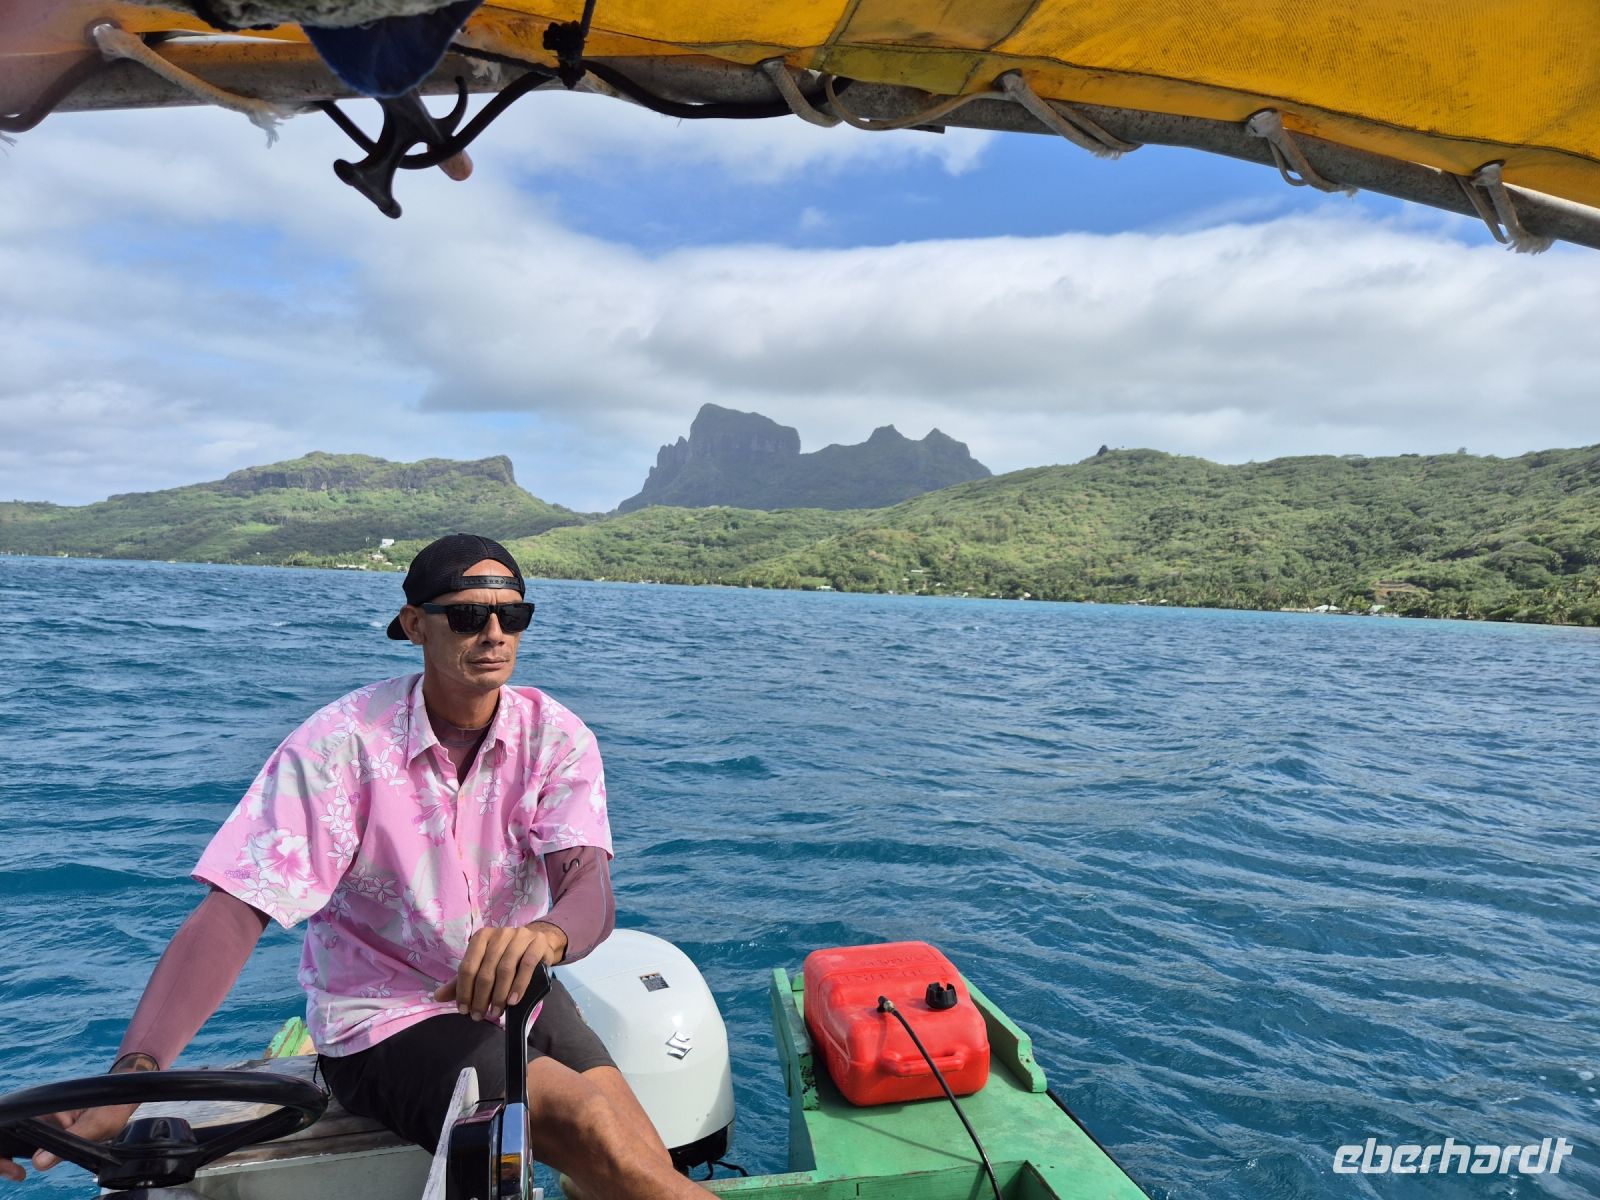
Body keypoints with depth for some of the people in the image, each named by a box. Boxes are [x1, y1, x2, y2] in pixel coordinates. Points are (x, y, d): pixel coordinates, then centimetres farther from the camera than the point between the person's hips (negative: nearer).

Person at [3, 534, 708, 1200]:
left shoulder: (555, 737, -10)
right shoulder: (342, 745, -16)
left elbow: (590, 890, -23)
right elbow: (234, 913, -22)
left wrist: (544, 938, -46)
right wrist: (130, 1076, -36)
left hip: (518, 998, 4)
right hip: (385, 1024, -3)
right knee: (595, 1130, -25)